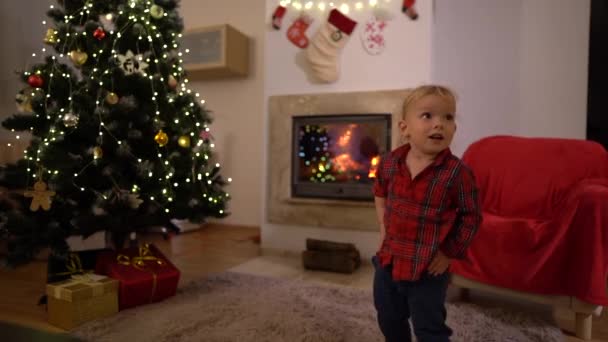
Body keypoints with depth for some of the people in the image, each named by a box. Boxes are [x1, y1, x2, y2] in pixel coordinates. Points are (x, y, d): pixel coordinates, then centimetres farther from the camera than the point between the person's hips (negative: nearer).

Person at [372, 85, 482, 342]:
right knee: (389, 321, 25)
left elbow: (471, 217, -9)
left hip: (428, 269, -5)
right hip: (388, 260, 5)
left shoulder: (457, 173, -20)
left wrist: (450, 253, -10)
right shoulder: (390, 162, -6)